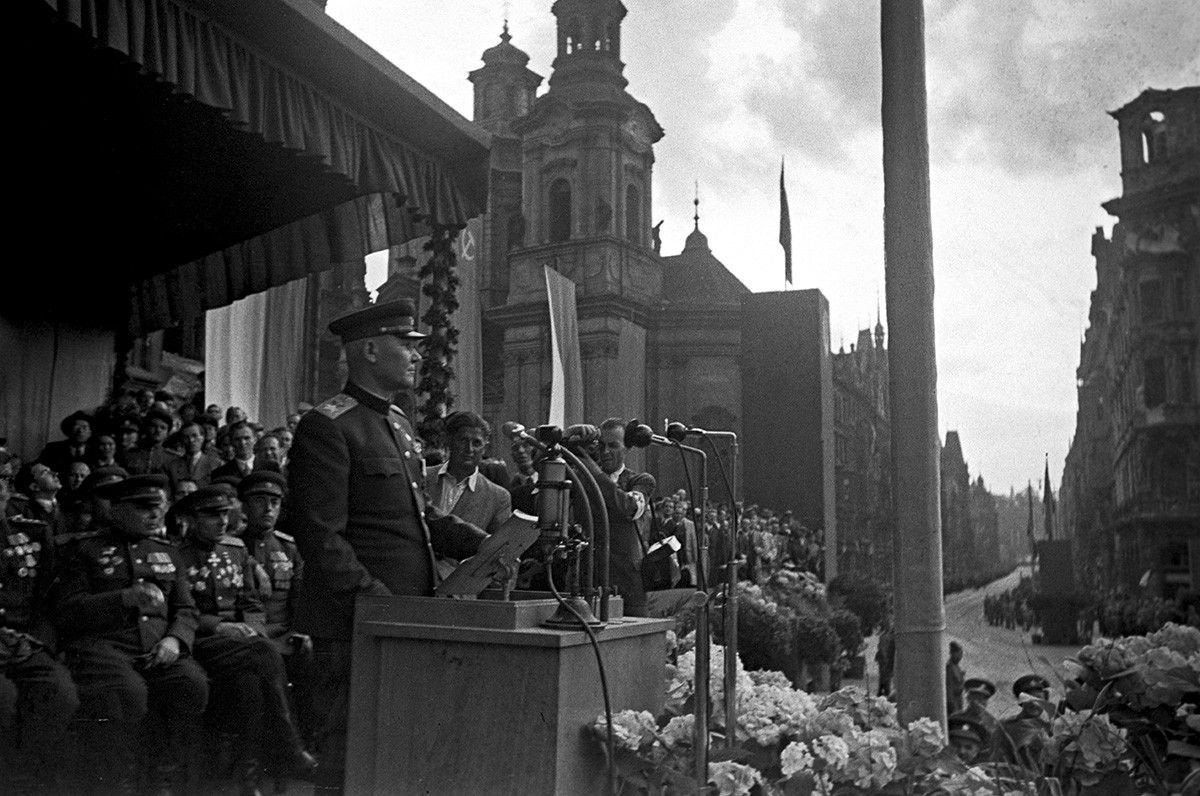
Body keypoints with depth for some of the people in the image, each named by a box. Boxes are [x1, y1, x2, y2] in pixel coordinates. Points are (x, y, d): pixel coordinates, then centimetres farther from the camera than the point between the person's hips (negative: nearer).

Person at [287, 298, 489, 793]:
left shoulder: (399, 423, 17)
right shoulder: (326, 427, -12)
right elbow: (321, 538, -17)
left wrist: (483, 544, 7)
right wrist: (379, 601, -23)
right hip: (355, 625, -9)